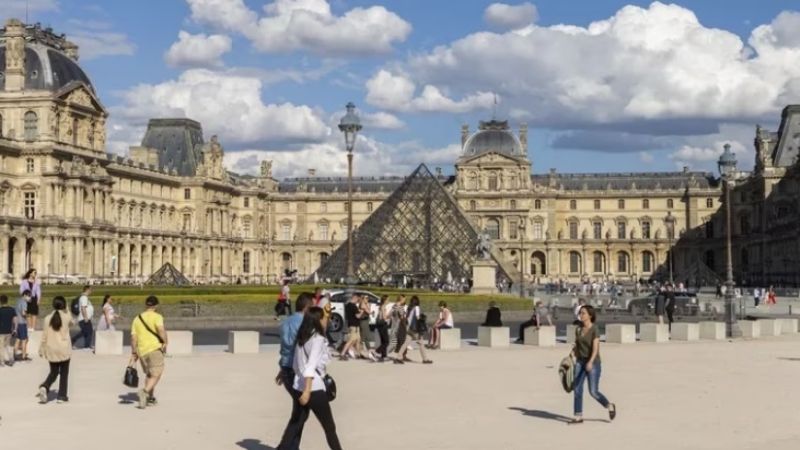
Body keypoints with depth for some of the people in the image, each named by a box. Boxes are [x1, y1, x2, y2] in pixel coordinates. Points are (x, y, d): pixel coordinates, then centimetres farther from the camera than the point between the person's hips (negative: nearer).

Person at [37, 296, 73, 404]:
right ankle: (61, 396, 9)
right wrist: (66, 310, 21)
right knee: (64, 373, 9)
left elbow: (44, 335, 0)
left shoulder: (48, 318, -3)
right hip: (64, 350, -2)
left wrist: (41, 349, 9)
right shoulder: (67, 316, -8)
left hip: (51, 350, 2)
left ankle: (44, 387, -11)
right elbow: (71, 322, 17)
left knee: (53, 372, 15)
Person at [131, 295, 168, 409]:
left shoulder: (137, 319, 13)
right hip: (155, 349, -6)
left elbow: (133, 337, 8)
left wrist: (134, 351, 14)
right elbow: (161, 329, -20)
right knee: (156, 375, -6)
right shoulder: (157, 317, -3)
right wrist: (165, 342, -9)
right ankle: (145, 391, -28)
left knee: (149, 375, 22)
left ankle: (150, 397, 27)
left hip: (142, 351, 6)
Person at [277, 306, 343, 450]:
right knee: (329, 426, 7)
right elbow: (311, 366, -21)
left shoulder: (302, 338, 9)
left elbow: (296, 364, 13)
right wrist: (307, 391, -26)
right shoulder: (318, 339, -13)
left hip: (298, 387, 7)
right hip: (314, 389, -7)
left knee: (295, 422, 13)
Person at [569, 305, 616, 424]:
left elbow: (595, 348, -23)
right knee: (577, 389, -3)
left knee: (593, 392, -5)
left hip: (593, 364, -6)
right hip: (580, 362, 6)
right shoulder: (578, 329, 6)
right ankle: (578, 417, 3)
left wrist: (590, 362, -36)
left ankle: (610, 406, 20)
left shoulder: (595, 330, -14)